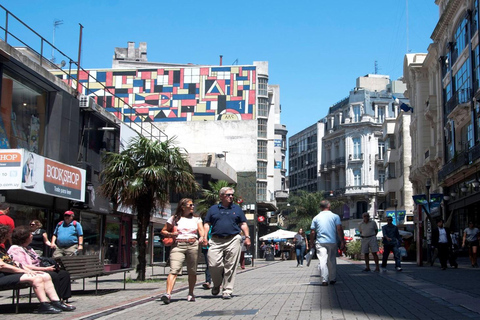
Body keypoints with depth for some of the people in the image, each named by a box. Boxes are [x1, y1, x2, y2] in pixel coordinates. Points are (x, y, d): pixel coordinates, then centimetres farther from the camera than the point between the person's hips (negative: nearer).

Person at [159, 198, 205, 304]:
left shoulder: (196, 219, 18)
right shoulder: (174, 219, 12)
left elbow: (201, 230, 4)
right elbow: (163, 231, 16)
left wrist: (202, 237, -18)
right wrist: (171, 234, -5)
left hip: (193, 245, 2)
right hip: (178, 246, -2)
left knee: (192, 272, 5)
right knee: (174, 270, -17)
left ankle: (191, 294, 21)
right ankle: (168, 294, -28)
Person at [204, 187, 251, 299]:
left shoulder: (237, 209, 16)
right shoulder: (213, 209, 13)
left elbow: (243, 224, 15)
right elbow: (207, 224, 11)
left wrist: (247, 237, 4)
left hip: (232, 240, 0)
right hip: (216, 241, 0)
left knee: (230, 267, -2)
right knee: (213, 264, -9)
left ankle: (227, 291, 5)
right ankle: (217, 285, 18)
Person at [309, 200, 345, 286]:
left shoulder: (316, 218, 7)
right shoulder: (335, 216, 3)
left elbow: (312, 232, 6)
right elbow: (339, 229, -4)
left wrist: (311, 243, 13)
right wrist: (342, 241, -2)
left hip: (320, 242, 0)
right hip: (332, 242, 0)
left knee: (322, 261, -3)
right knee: (332, 261, 12)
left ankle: (324, 280, -11)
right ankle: (332, 279, 18)